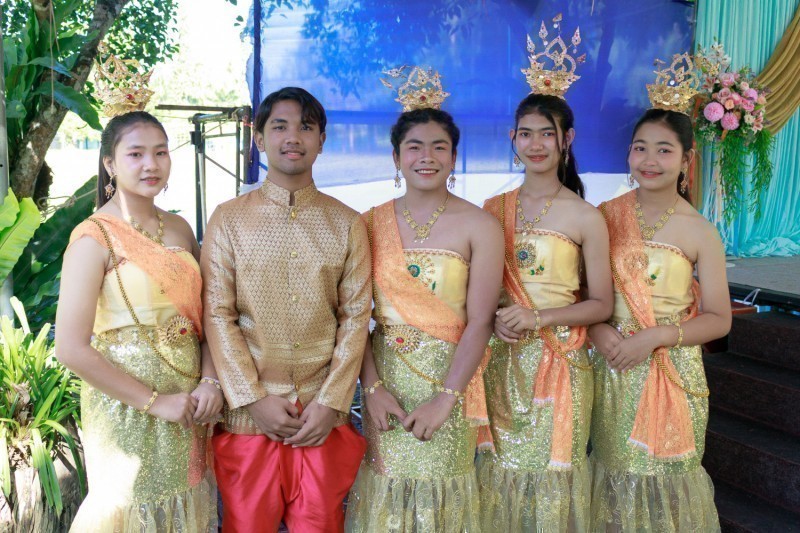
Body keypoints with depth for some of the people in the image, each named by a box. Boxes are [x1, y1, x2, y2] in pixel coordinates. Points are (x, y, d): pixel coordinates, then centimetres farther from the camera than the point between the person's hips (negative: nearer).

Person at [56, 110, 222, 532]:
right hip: (127, 404, -5)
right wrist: (156, 402, -16)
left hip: (188, 407, 6)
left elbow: (202, 316, 9)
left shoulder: (179, 229, 5)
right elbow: (72, 348, -18)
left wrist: (209, 381, -8)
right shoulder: (94, 237, -13)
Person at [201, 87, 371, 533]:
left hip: (325, 414, 1)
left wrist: (331, 402, -7)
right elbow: (218, 315, -2)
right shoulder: (229, 219, 3)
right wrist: (254, 398, -10)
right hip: (250, 413, -1)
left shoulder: (347, 223, 6)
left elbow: (355, 316, 1)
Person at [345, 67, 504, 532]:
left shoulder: (479, 227, -6)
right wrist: (372, 387, -11)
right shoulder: (372, 223, 2)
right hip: (386, 375, 2)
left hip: (449, 375, -2)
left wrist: (445, 397, -15)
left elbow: (479, 322, -10)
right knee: (385, 493, 11)